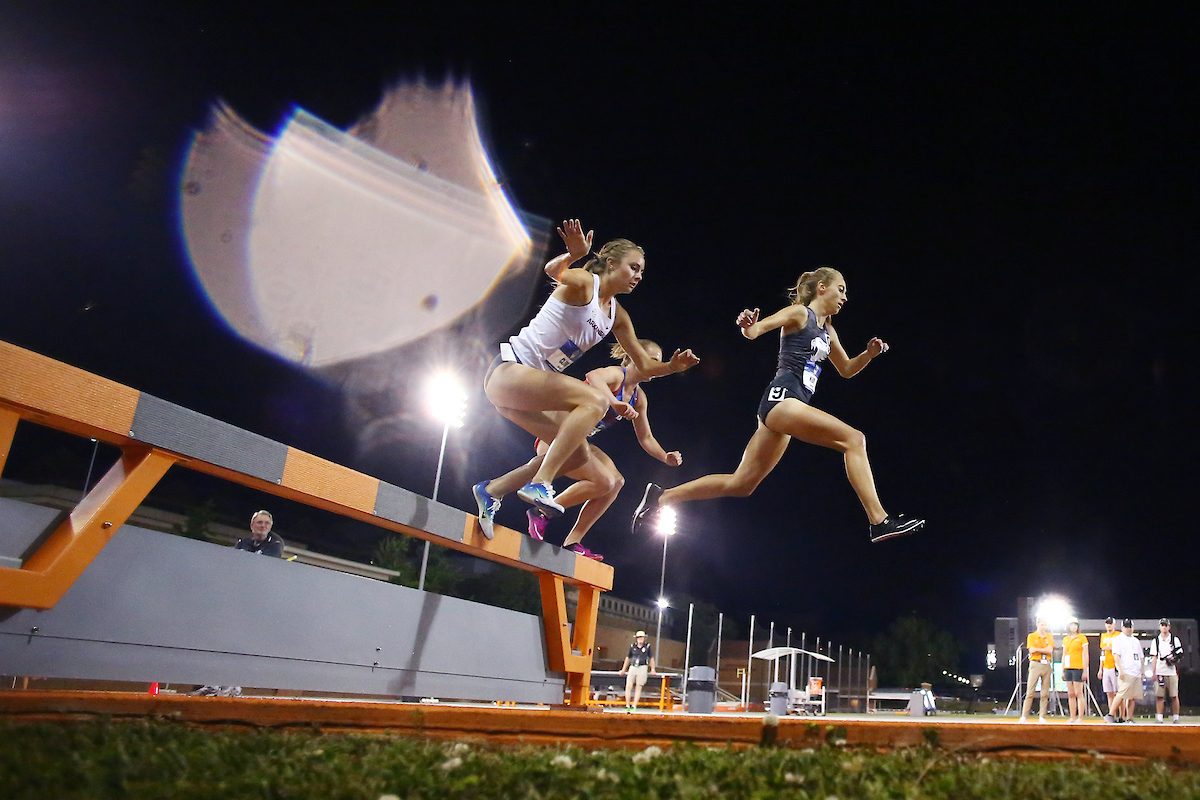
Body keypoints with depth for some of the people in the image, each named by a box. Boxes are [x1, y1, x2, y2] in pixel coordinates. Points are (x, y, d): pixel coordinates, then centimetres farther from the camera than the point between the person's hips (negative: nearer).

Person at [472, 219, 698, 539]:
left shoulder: (617, 315, 15)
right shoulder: (584, 282, -9)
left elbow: (645, 366, 15)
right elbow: (554, 272, -34)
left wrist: (672, 366, -4)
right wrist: (575, 254, -54)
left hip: (532, 387, 9)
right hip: (509, 369, -9)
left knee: (578, 455, 8)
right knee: (595, 399, -27)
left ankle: (491, 490, 12)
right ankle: (539, 484, -29)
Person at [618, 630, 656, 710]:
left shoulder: (647, 646, 4)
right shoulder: (632, 646, 10)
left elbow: (651, 658, 11)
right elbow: (628, 658, 18)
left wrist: (652, 670, 5)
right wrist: (623, 670, 20)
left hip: (642, 668, -2)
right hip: (632, 668, 2)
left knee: (638, 688, -5)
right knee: (628, 687, -7)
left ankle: (634, 706, 0)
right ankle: (627, 706, 0)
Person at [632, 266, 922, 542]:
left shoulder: (827, 330, 24)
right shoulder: (800, 313, 0)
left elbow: (846, 370, 32)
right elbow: (754, 330, -9)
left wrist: (868, 354, 13)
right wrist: (748, 325, -33)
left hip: (788, 406, 9)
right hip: (781, 397, -9)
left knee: (740, 485, 9)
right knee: (853, 439, -19)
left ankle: (661, 497, 13)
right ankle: (879, 521, -21)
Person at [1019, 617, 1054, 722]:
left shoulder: (1049, 636, 13)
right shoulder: (1031, 636, 6)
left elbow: (1050, 650, -1)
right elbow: (1031, 650, -7)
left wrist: (1037, 649, -6)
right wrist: (1045, 650, -4)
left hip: (1046, 665, 3)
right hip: (1035, 664, -3)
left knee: (1045, 693, 1)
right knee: (1030, 691, -7)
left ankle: (1042, 717, 6)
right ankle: (1024, 716, -6)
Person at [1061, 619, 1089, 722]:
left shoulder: (1082, 638, 0)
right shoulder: (1065, 639, 15)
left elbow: (1085, 655, -3)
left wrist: (1085, 670, -9)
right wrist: (1063, 670, 14)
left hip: (1078, 668, -5)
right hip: (1068, 668, 5)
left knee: (1078, 693, -6)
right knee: (1070, 694, 6)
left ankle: (1080, 718, -1)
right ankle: (1072, 717, 10)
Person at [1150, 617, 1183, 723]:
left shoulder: (1175, 639, 8)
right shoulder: (1155, 641, 11)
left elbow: (1180, 654, 9)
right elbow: (1154, 658, 11)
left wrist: (1175, 659, -13)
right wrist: (1154, 673, 5)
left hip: (1172, 672, -1)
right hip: (1160, 672, 1)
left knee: (1174, 696, 0)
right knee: (1159, 696, -2)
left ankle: (1176, 717, 7)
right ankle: (1159, 717, 0)